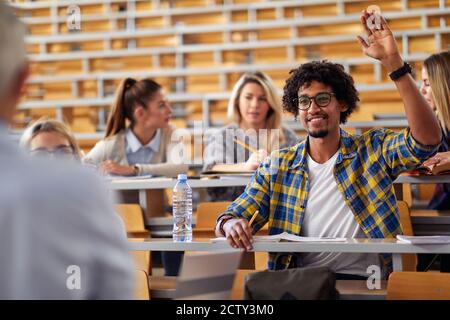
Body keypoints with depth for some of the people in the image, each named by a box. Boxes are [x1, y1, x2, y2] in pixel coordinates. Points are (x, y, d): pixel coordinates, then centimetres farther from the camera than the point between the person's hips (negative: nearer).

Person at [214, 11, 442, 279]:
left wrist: (393, 62, -17)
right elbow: (235, 215, 11)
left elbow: (428, 139, -12)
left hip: (365, 280, -2)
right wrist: (231, 224, -18)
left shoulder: (372, 150, 6)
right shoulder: (277, 167, 13)